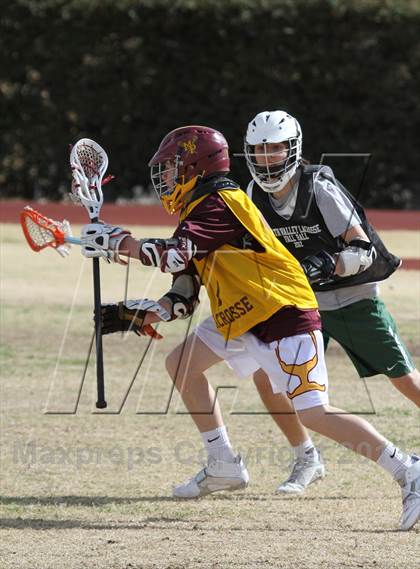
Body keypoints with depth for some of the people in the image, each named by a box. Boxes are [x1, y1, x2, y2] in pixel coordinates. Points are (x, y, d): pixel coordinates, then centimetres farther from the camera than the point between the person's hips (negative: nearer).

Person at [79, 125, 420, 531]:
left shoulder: (218, 204, -13)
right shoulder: (200, 212, 18)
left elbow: (172, 255, -27)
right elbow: (184, 296, 15)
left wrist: (115, 242, -15)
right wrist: (142, 315, 1)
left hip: (283, 315, -10)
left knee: (313, 413, -18)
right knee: (182, 363, 13)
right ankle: (223, 466, 18)